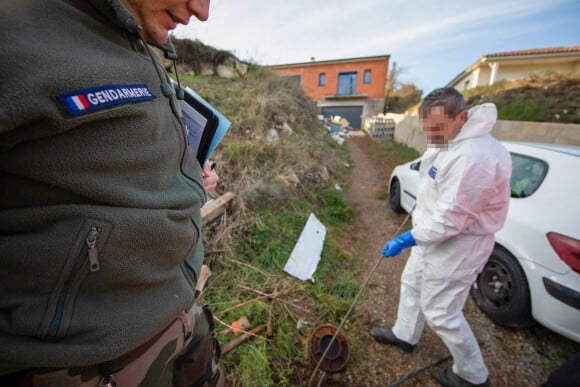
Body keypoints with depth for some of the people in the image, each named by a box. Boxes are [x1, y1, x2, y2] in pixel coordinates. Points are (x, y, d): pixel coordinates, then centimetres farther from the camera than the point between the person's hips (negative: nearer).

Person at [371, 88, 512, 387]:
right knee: (412, 283, 24)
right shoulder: (448, 140, 2)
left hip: (456, 245, -10)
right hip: (434, 233, 10)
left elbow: (451, 219, -30)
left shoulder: (474, 156, -31)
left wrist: (406, 240, -23)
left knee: (440, 312, 6)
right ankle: (404, 335, 48)